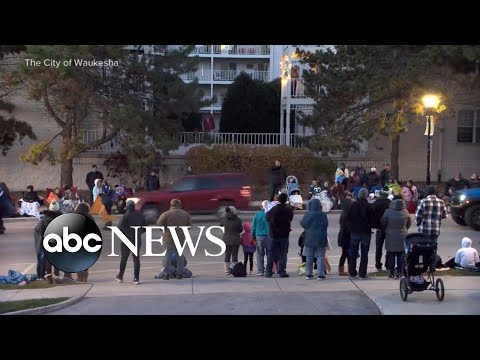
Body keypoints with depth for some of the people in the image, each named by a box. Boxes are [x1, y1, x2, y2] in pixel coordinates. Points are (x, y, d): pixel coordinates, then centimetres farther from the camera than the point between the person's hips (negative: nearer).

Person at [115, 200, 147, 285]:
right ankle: (136, 278, 1)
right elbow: (145, 226, 7)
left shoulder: (125, 216, -15)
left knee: (124, 259, 11)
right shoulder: (140, 215, 1)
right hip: (137, 240, 3)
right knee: (136, 259, 6)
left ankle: (120, 277, 23)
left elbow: (120, 228, -18)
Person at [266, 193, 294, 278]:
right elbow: (291, 218, 6)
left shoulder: (273, 209, -8)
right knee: (283, 254, 5)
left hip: (273, 235, 1)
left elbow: (267, 218, 4)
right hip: (284, 235, -1)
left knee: (271, 253, 9)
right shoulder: (289, 209, -9)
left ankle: (268, 272, 9)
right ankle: (282, 272, 2)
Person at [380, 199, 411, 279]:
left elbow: (382, 223, -5)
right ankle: (399, 273, 9)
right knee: (401, 255, 9)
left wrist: (385, 230, 15)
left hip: (391, 237, -1)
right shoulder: (405, 212, -7)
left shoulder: (388, 212, -13)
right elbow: (409, 223, 6)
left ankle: (392, 273, 7)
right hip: (402, 236, 1)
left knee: (391, 255, 6)